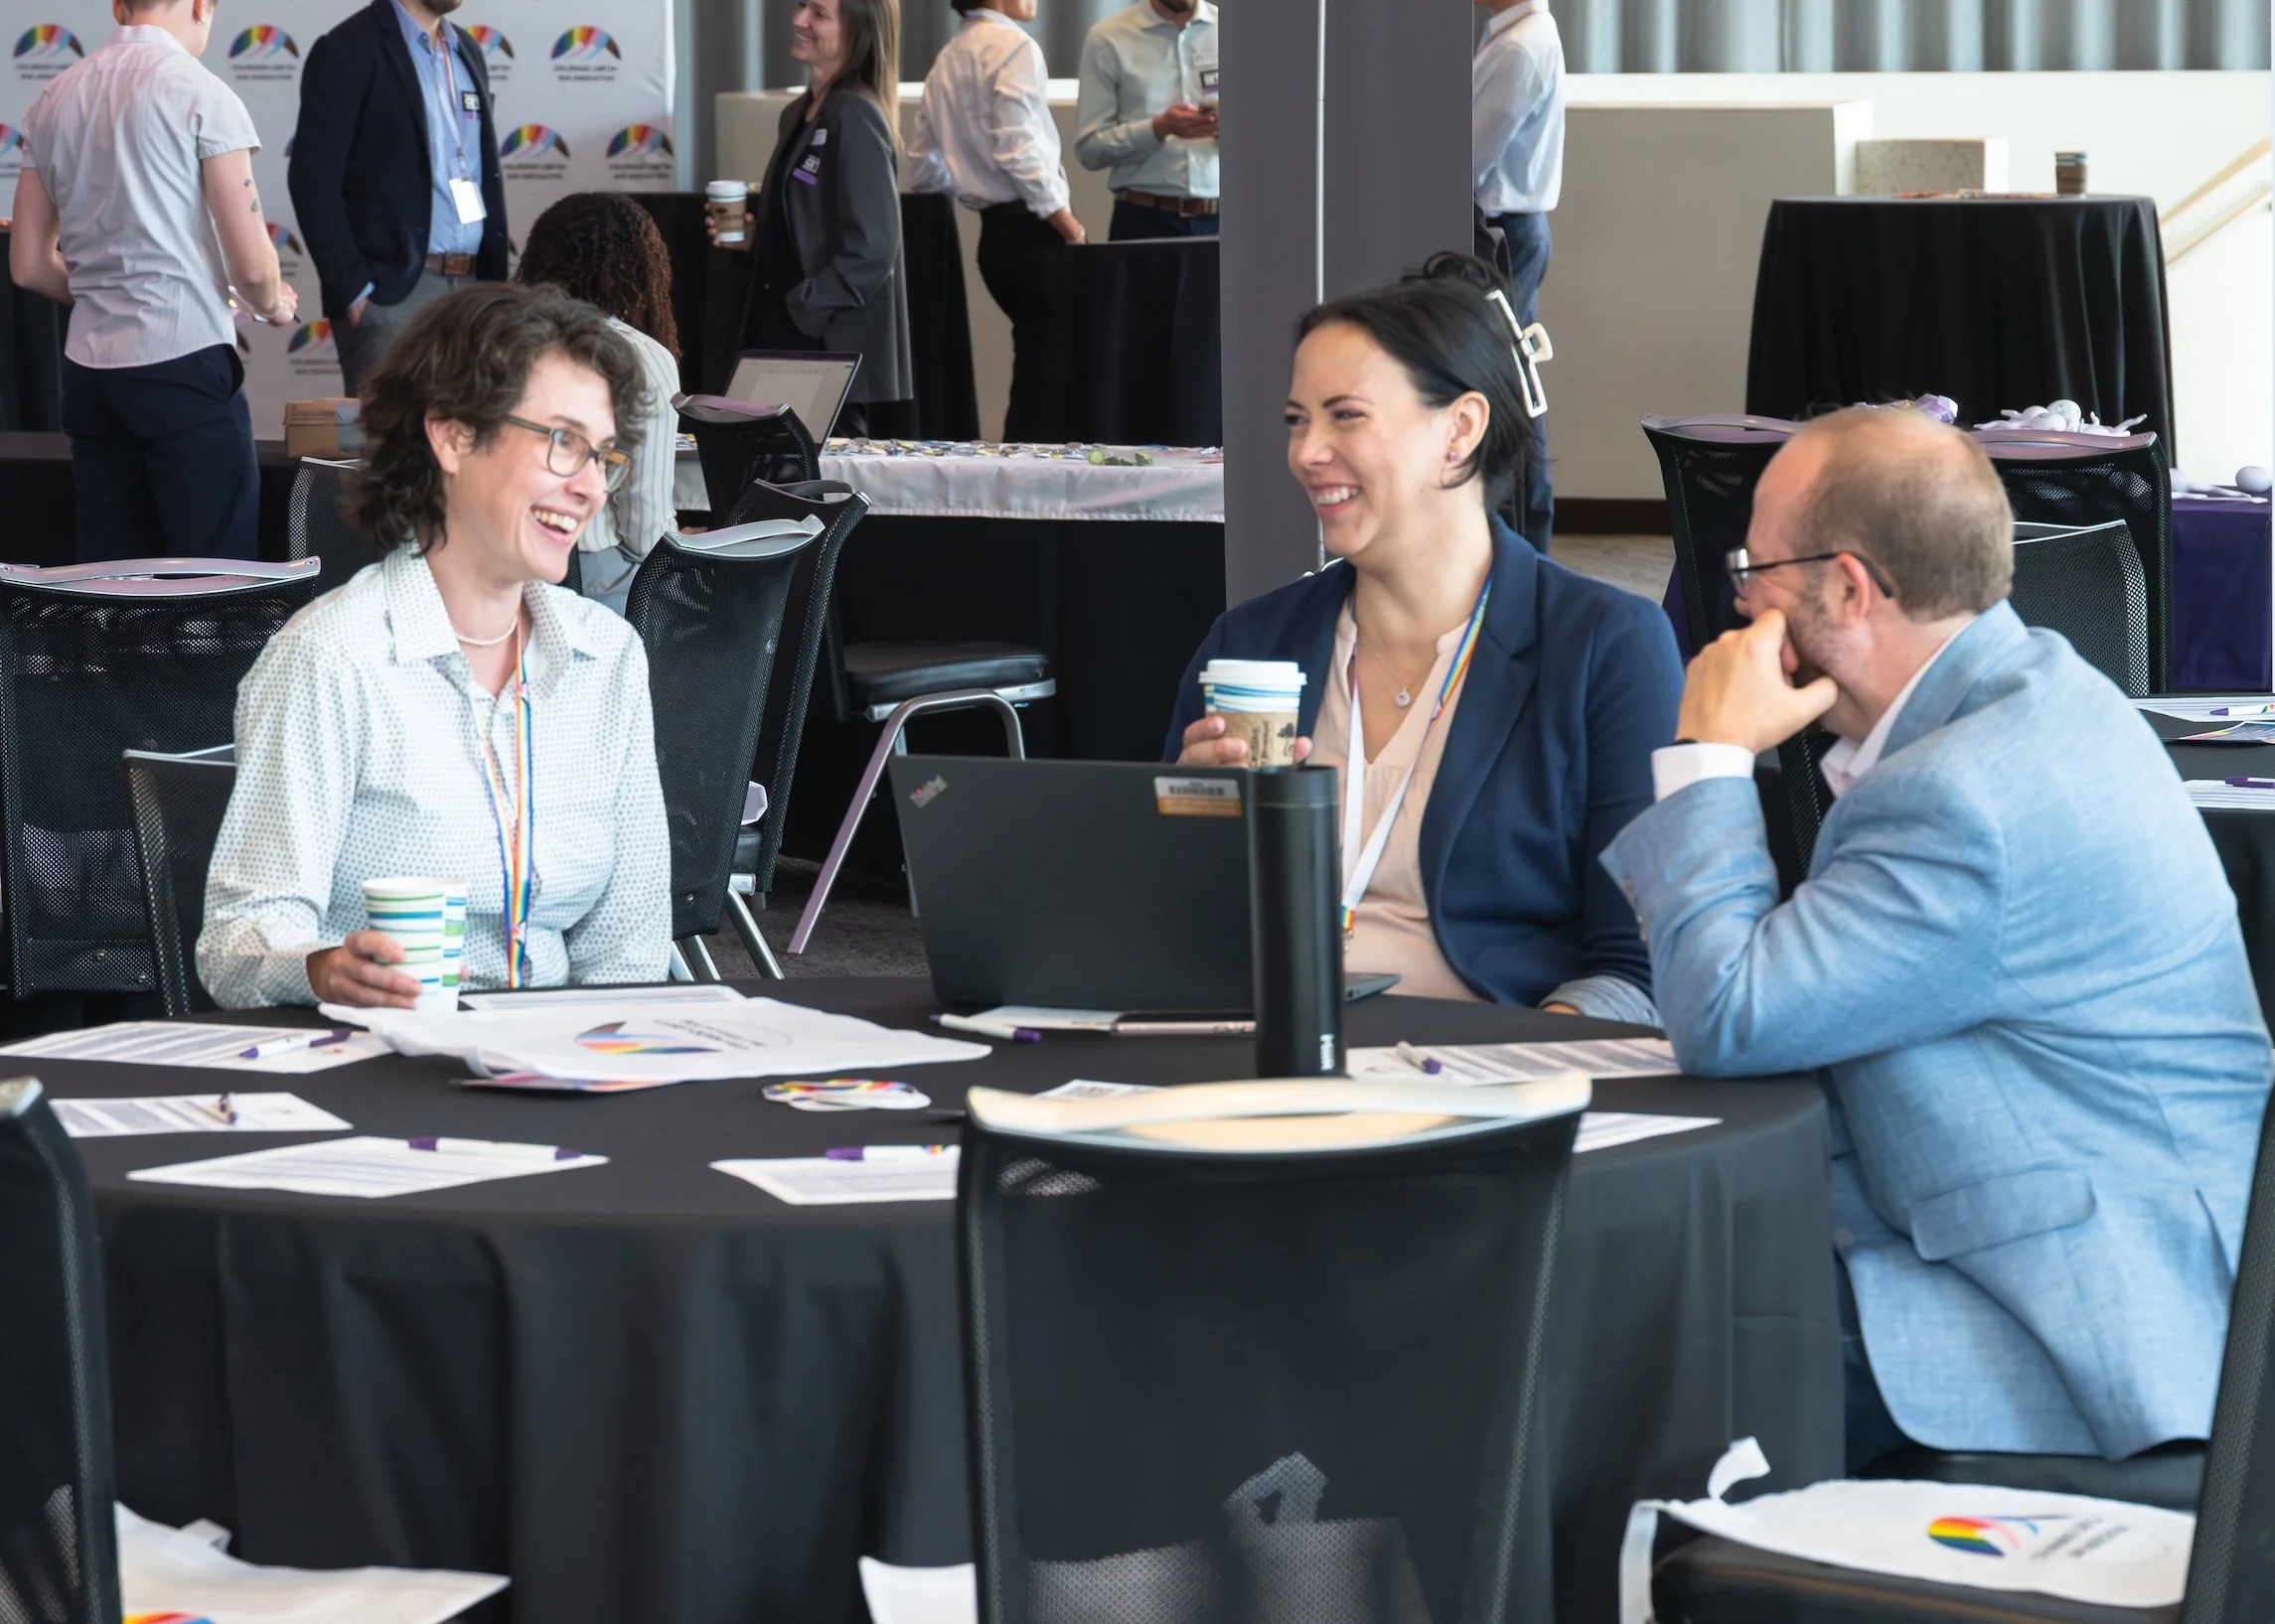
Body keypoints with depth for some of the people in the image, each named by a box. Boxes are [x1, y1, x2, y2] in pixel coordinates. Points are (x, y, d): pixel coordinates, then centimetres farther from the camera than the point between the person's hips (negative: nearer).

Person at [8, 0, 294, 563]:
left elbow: (29, 266, 13)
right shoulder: (202, 95, -7)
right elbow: (252, 265, -10)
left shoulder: (52, 101, 9)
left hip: (89, 366, 6)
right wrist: (273, 304, 12)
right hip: (184, 361, -6)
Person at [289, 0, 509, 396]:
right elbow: (313, 180, -10)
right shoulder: (348, 51, -5)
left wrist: (496, 281, 13)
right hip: (391, 292, -6)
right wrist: (354, 289, -14)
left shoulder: (467, 52, 17)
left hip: (471, 287, 6)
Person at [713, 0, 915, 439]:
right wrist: (751, 236, 7)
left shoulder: (855, 115, -13)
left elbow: (872, 247, -19)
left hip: (831, 350, -9)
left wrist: (802, 311, -17)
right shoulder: (798, 115, 13)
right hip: (787, 342, 9)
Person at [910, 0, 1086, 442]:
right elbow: (1018, 150, -20)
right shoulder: (1013, 47, -10)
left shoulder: (947, 60, 16)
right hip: (1033, 233, -9)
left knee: (1034, 370, 13)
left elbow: (924, 171, 20)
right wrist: (1068, 224, -14)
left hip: (993, 234, 9)